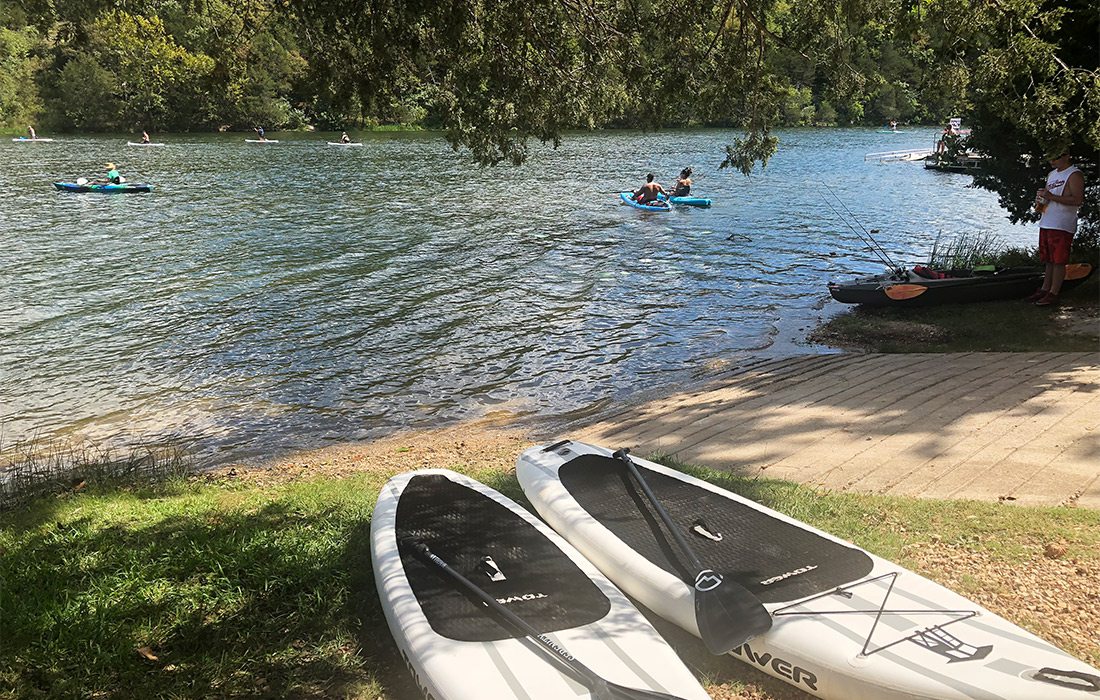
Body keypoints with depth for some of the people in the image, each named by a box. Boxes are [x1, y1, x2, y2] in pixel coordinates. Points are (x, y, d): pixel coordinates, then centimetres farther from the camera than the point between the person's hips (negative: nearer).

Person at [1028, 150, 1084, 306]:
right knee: (1048, 260, 13)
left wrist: (1052, 197, -21)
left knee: (1058, 261, -5)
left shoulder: (1074, 175, -8)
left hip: (1062, 226, -8)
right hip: (1046, 223, 8)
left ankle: (1053, 294, -2)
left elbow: (1078, 200, -17)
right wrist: (1040, 199, 5)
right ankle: (1045, 289, 20)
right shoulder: (1052, 174, 19)